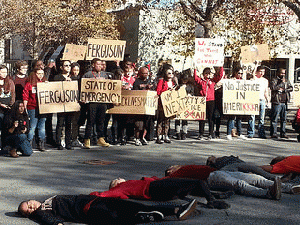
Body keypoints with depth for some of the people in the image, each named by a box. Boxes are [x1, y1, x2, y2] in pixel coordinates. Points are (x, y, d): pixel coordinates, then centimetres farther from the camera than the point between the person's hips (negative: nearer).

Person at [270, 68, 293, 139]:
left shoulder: (286, 81, 17)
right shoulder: (274, 80, 0)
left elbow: (291, 88, 7)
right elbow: (273, 88, -16)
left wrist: (283, 90, -9)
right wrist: (282, 83, -13)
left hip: (284, 102, 6)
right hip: (276, 102, -6)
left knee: (284, 119, 7)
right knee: (274, 118, -5)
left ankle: (283, 133, 13)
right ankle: (273, 133, 0)